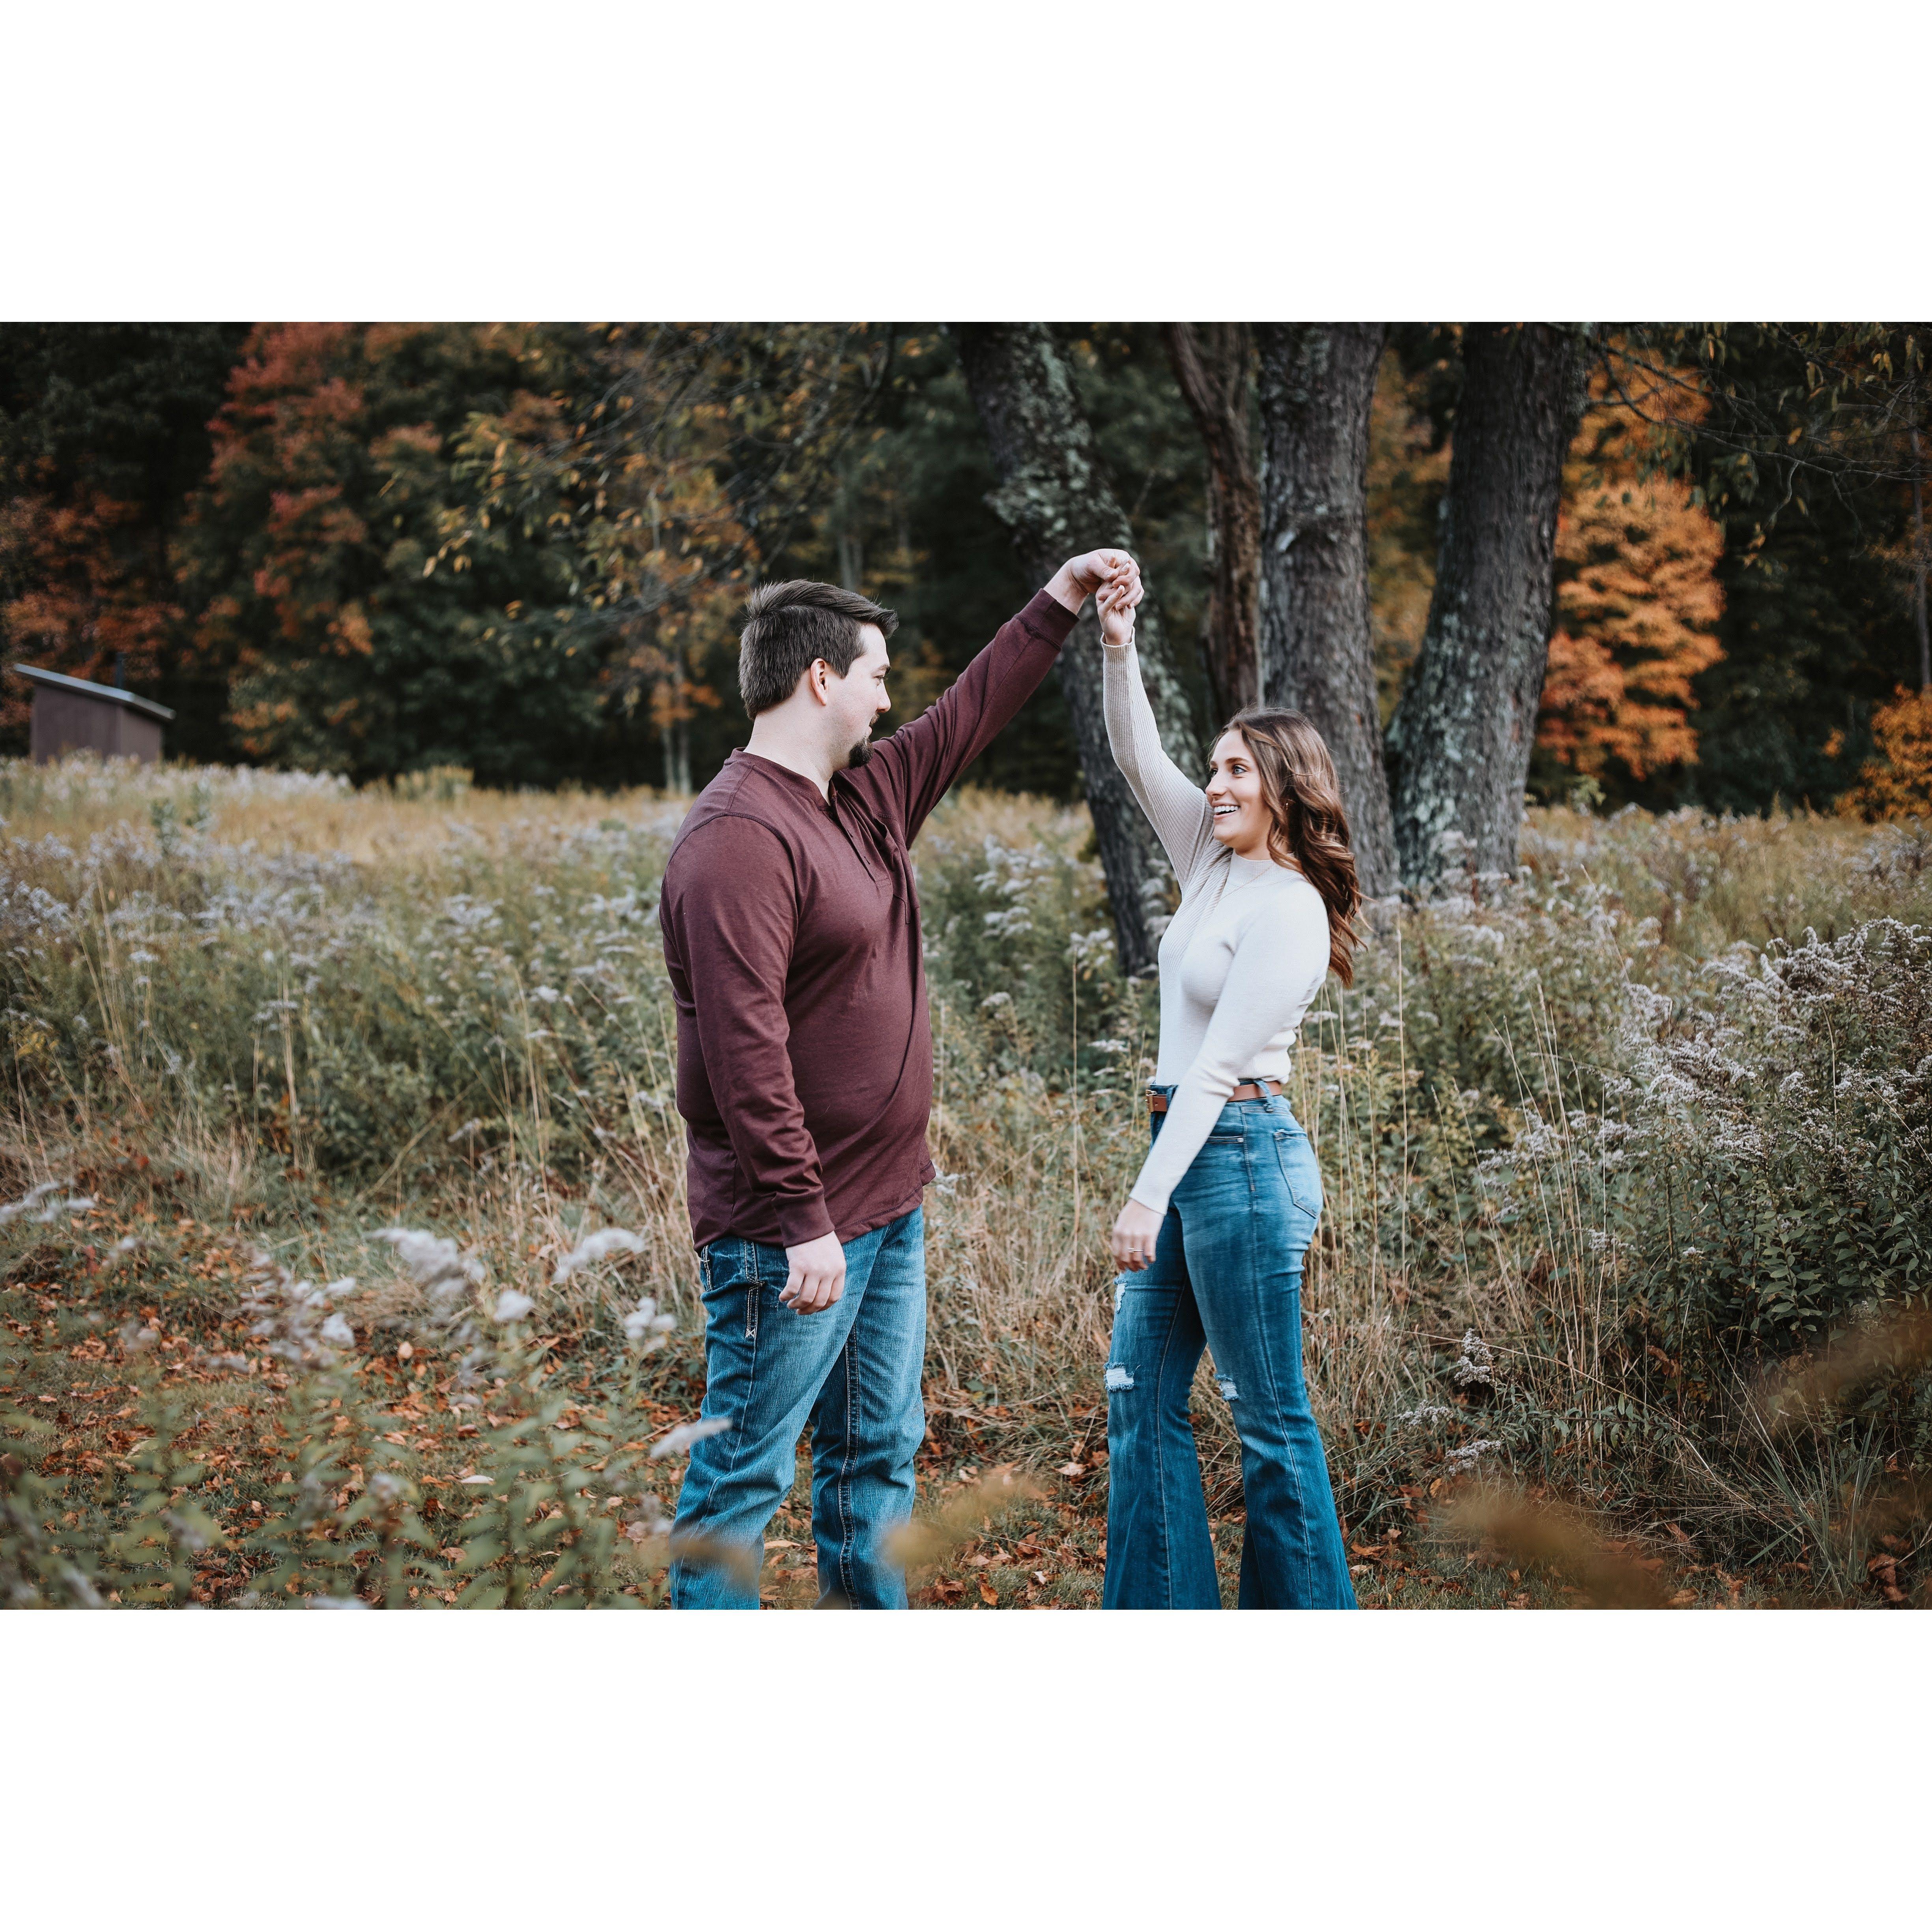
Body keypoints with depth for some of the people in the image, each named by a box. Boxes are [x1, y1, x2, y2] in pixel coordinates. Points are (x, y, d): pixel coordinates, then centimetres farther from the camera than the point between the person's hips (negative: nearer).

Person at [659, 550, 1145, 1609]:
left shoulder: (865, 797, 11)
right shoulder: (738, 838, -19)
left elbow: (967, 716, 28)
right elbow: (745, 1046, -24)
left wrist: (1061, 601, 28)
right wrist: (803, 1221, -26)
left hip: (887, 1209, 10)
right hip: (792, 1232, -10)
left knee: (876, 1458, 17)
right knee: (741, 1477, -2)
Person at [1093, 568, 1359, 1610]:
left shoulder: (1288, 911, -14)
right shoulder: (1215, 860, 10)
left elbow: (1219, 1064, -18)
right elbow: (1138, 759, 14)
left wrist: (1150, 1194, -20)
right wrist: (1119, 651, -2)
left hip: (1242, 1157, -9)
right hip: (1185, 1145, 9)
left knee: (1270, 1419, -1)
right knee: (1141, 1395, 9)